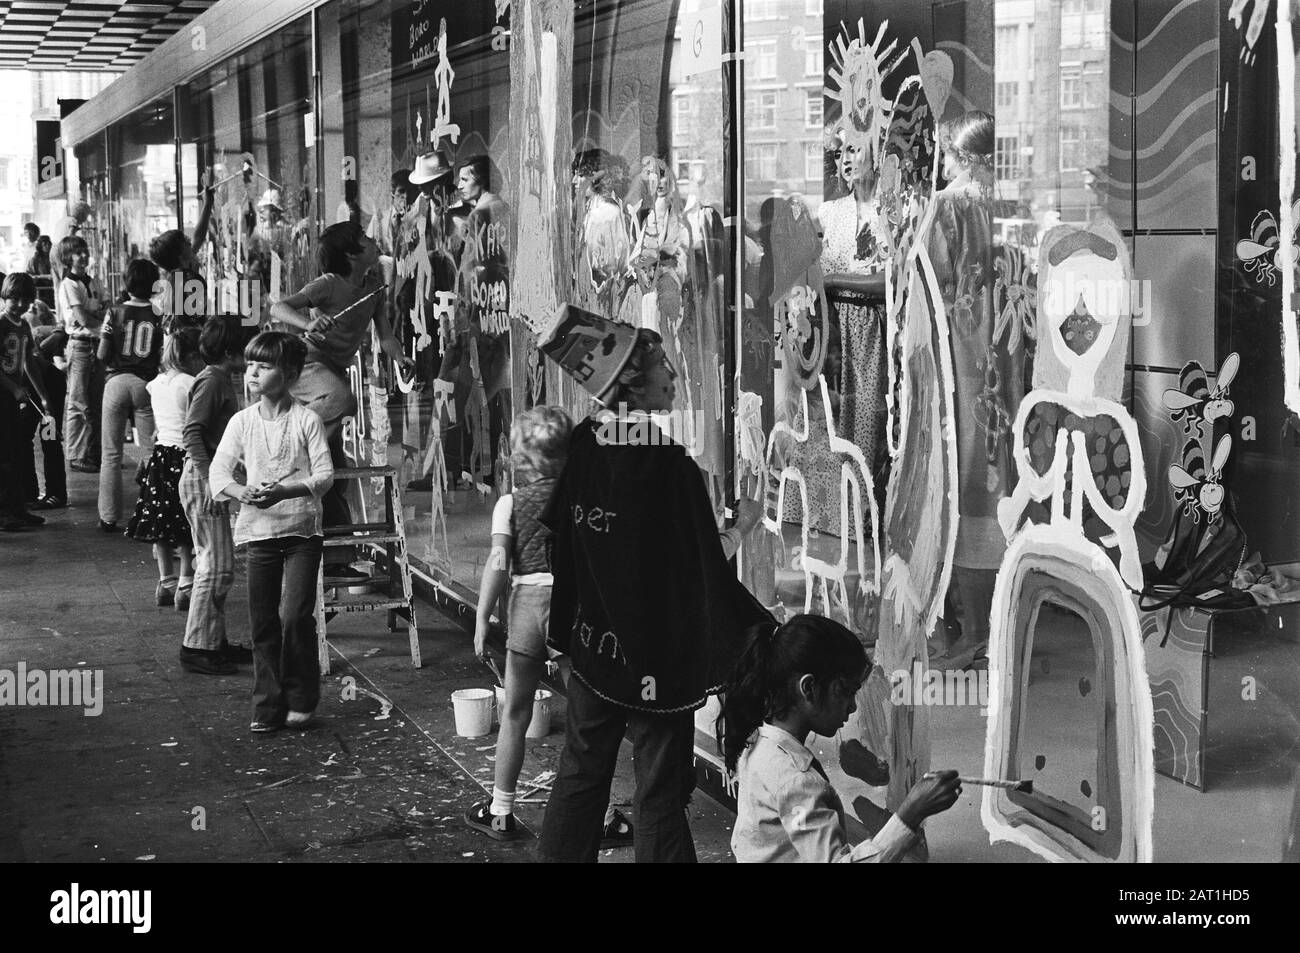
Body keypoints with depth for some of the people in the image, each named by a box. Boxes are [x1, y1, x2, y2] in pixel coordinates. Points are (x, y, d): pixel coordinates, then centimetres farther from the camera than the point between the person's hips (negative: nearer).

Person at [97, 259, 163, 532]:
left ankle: (109, 518, 9)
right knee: (151, 452, 4)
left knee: (111, 453, 7)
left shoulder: (115, 313, -1)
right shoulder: (159, 317, -2)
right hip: (146, 384, 0)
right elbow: (163, 358, -5)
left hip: (117, 382, 1)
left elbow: (102, 355, -2)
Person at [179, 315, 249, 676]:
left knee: (212, 565, 14)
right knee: (217, 566, -8)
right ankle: (197, 648, -4)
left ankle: (215, 642, 21)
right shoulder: (211, 381, -13)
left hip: (209, 478, 10)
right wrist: (208, 479, -26)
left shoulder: (221, 380, 16)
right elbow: (192, 433, -21)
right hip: (202, 478, -10)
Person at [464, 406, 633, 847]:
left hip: (528, 602, 0)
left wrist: (482, 618, -4)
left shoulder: (510, 503, -1)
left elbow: (498, 564, -9)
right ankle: (603, 816, 7)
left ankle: (500, 812, 23)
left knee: (515, 715, 13)